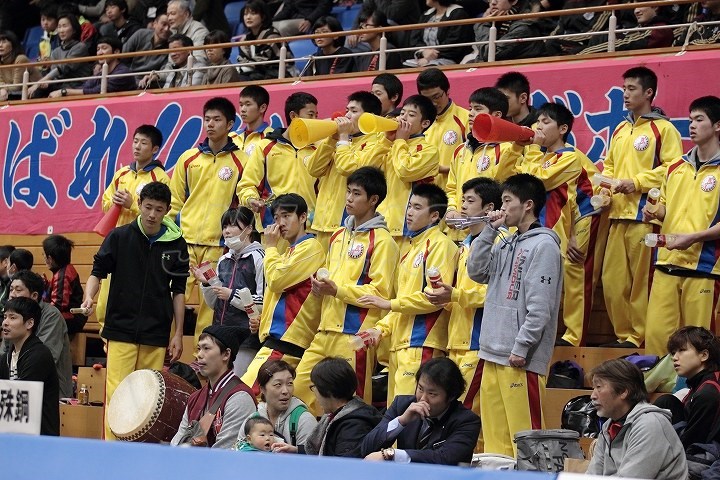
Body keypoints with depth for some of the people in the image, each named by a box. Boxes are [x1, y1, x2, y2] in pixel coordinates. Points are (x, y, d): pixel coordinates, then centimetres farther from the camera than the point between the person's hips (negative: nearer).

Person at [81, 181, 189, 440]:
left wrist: (178, 334, 7)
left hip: (157, 334, 1)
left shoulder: (176, 244, 3)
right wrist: (89, 297, -16)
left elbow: (178, 291, 9)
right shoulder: (119, 237, 0)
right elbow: (98, 272, 5)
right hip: (121, 330, -1)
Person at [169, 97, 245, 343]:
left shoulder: (241, 162, 3)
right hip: (185, 242, 2)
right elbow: (174, 203, 14)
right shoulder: (188, 159, 11)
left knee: (211, 306, 0)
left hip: (219, 246, -2)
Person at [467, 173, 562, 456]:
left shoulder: (543, 245, -9)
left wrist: (521, 348, -18)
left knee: (524, 438, -9)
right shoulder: (507, 245, 17)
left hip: (520, 359, -9)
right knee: (494, 436, 9)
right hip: (493, 354, 9)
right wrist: (490, 231, 9)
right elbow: (476, 272, 15)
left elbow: (540, 306, -15)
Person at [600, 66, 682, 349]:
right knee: (612, 280, 5)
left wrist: (636, 182, -15)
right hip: (618, 214, 7)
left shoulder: (663, 129, -2)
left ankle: (640, 338, 0)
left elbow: (672, 167, -11)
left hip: (645, 216, -7)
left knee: (642, 282, -6)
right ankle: (624, 335, 14)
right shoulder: (620, 130, 20)